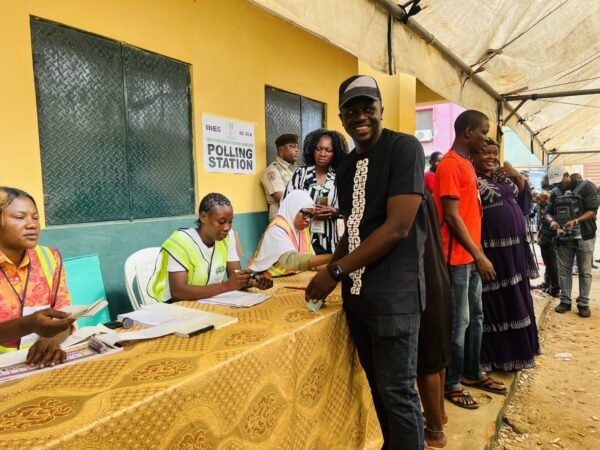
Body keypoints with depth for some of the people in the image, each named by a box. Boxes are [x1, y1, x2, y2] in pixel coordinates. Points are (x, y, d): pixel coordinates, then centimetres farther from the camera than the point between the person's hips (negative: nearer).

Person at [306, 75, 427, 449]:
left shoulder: (404, 148, -11)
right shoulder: (347, 166, 11)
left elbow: (398, 227, -19)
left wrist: (336, 270, -16)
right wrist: (331, 273, 4)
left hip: (394, 296, -7)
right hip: (357, 294, 7)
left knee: (397, 392, 3)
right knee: (378, 387, 19)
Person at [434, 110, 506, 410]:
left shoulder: (466, 164, 16)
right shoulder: (450, 165, -14)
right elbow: (452, 216, -19)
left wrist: (478, 254, 16)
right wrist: (479, 255, -16)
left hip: (471, 256, 10)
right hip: (458, 257, -10)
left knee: (475, 317, 17)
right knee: (458, 322, -1)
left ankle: (471, 373, 31)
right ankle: (451, 385, 13)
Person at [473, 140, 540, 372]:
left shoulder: (504, 176, 16)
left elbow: (525, 204, 12)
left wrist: (519, 178, 1)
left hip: (514, 246, 8)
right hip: (489, 249, -8)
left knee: (515, 300, 14)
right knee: (491, 302, -3)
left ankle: (515, 352, 29)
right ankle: (490, 355, 10)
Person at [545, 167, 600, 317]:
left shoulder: (586, 187, -7)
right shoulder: (555, 193, 8)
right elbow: (548, 212, 10)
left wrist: (575, 221, -28)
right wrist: (552, 221, -13)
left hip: (584, 237, -4)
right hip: (563, 238, 4)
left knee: (584, 271, 4)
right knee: (564, 270, 7)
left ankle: (583, 303, 11)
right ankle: (565, 301, 16)